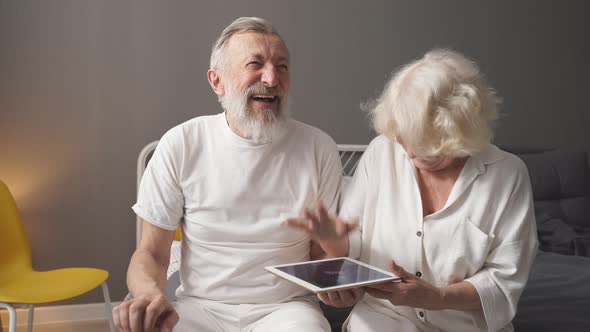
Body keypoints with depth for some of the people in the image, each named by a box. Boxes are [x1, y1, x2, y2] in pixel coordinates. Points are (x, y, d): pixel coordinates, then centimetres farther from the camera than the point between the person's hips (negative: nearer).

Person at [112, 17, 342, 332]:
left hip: (285, 307, 1)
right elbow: (151, 253, -1)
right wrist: (149, 293, -24)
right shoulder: (180, 144, -4)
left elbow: (324, 253, 5)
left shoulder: (318, 148, -3)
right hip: (199, 305, 0)